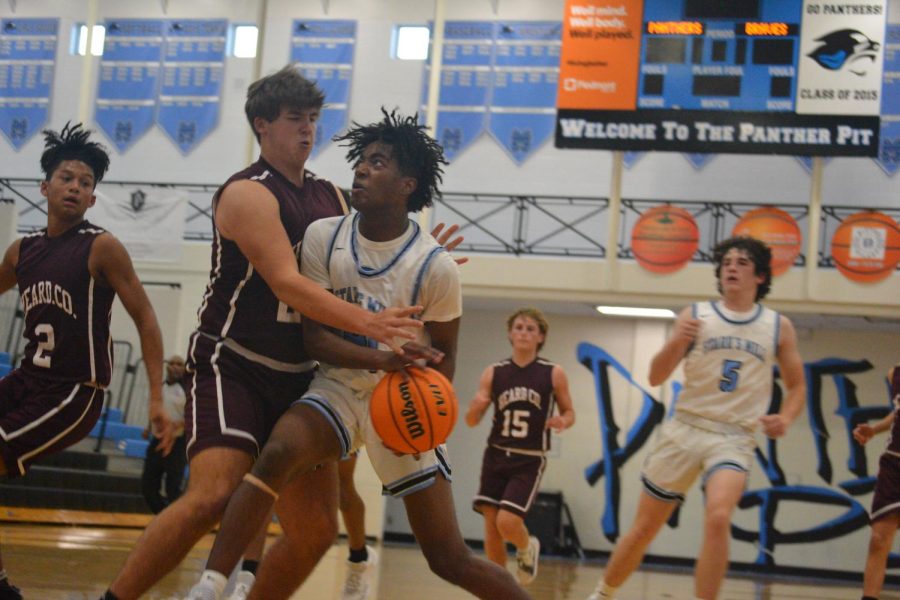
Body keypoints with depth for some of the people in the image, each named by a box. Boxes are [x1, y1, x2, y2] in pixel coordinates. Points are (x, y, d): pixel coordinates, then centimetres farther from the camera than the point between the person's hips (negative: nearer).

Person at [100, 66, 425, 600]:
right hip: (233, 368, -8)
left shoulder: (331, 197, 12)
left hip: (298, 377, 8)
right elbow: (287, 284, -25)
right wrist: (367, 322, -36)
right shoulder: (248, 193, -12)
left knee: (317, 530, 4)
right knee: (213, 497, -25)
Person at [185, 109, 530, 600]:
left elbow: (442, 356, 0)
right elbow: (313, 336, -9)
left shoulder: (435, 266, -13)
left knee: (450, 559, -3)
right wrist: (383, 359, -27)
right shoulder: (323, 237, -7)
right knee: (277, 454, -31)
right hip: (338, 386, 2)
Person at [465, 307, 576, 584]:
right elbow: (471, 421, 4)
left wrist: (563, 422, -17)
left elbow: (569, 413, 7)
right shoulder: (493, 373, 1)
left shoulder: (554, 374, -3)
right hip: (496, 455, 3)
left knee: (507, 522, -16)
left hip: (530, 460, -3)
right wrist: (475, 407, -19)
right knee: (491, 525, 1)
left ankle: (528, 548, 19)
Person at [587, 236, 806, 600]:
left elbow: (797, 386, 13)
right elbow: (656, 378, -1)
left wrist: (785, 418, -9)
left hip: (734, 438, -1)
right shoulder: (695, 315, 2)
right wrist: (677, 341, -20)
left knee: (718, 518, -28)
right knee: (644, 529, 7)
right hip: (685, 430, 1)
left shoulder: (778, 327, 4)